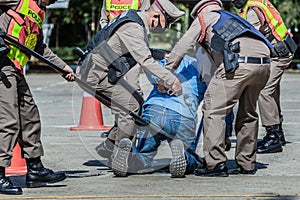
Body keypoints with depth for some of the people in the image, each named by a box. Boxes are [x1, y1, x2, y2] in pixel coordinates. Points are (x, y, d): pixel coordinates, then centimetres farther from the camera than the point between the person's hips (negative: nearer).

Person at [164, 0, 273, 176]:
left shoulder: (205, 17, 20)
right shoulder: (232, 19, 39)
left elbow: (183, 45, 15)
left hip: (239, 63, -7)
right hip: (264, 64, 7)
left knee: (214, 110, 0)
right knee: (248, 114, 22)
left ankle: (216, 164, -7)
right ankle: (247, 164, 25)